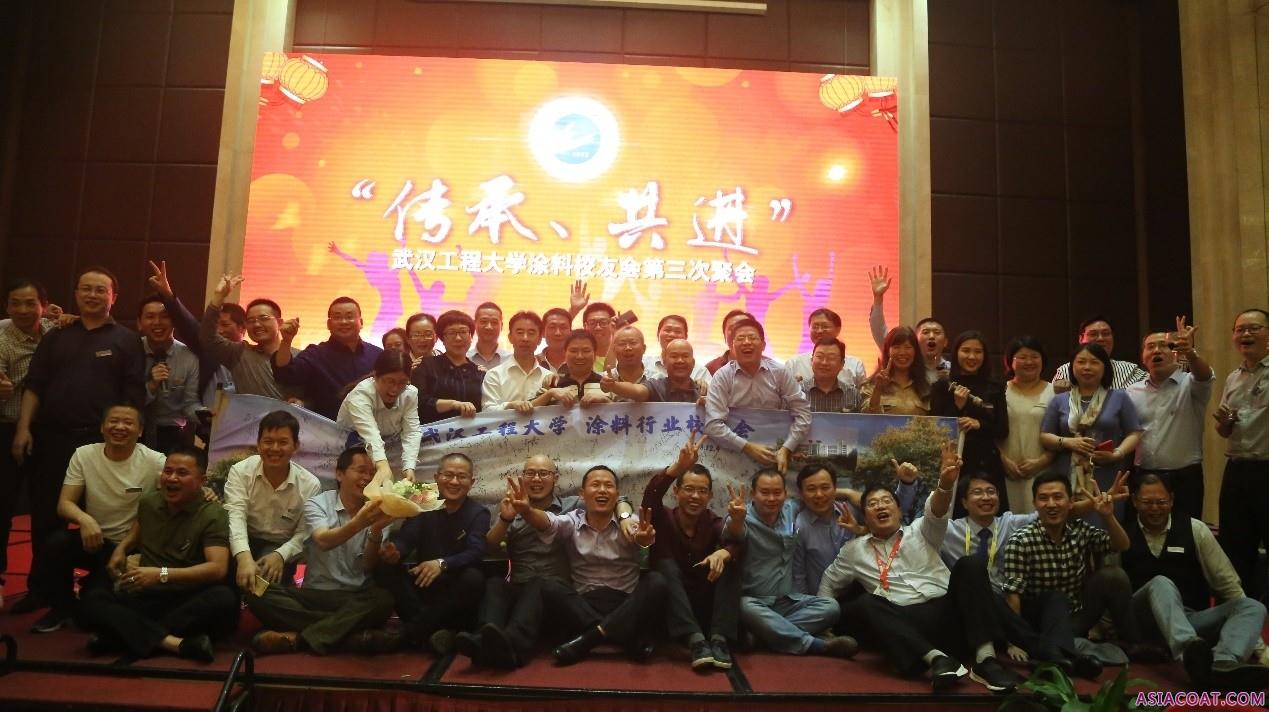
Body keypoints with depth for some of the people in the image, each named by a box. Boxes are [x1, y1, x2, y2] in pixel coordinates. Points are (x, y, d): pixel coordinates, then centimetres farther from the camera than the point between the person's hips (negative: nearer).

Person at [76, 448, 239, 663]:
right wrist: (120, 550, 12)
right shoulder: (148, 502, 11)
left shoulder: (213, 514, -6)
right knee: (91, 597, -23)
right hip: (144, 597, 4)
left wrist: (162, 575, -25)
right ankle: (176, 643, -39)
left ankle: (125, 634, -27)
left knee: (225, 600, -36)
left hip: (189, 602, -4)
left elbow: (218, 568, -19)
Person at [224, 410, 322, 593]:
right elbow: (236, 516, -25)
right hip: (244, 542, 0)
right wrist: (244, 557, -43)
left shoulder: (310, 485, -10)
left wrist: (280, 556, -29)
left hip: (281, 547, 0)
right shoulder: (240, 471, -10)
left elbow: (304, 534, -7)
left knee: (270, 573, -32)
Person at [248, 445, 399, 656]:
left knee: (384, 600, -33)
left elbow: (370, 567, -6)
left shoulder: (375, 512, 3)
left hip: (356, 599, 0)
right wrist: (359, 523, -40)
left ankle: (298, 638, -25)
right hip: (315, 594, 0)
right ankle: (352, 633, -27)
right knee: (258, 595, -25)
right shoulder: (317, 504, 0)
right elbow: (324, 541, -21)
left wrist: (376, 531, -24)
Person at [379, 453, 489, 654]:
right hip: (422, 583, 2)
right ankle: (432, 630, -30)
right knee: (386, 569, -22)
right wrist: (393, 552, -36)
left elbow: (475, 553, -19)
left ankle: (411, 631, -26)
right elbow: (404, 540, -9)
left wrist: (442, 564, -39)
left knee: (474, 578, -34)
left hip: (456, 589, -2)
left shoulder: (478, 514, -2)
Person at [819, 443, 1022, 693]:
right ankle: (936, 658, -44)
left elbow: (936, 512, -5)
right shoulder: (855, 549, 21)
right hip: (903, 624, -1)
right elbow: (829, 583, 31)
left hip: (945, 613, 1)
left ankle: (984, 659, -33)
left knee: (970, 565, -23)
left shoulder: (919, 532, 18)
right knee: (865, 604, -29)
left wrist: (945, 484, -28)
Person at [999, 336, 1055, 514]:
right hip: (1007, 472, 1)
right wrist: (1004, 461, -5)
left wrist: (1041, 461, -7)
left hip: (1043, 472, -1)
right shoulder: (1001, 391, 9)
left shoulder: (1054, 392, 6)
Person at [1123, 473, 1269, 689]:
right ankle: (1189, 654, -61)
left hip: (1191, 621, 3)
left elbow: (1226, 581, 8)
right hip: (1142, 622, -3)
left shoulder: (1194, 529, 8)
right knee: (1160, 583, -33)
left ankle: (1222, 667, -50)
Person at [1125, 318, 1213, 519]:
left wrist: (1190, 353, -46)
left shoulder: (1190, 385, -2)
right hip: (1143, 477, 3)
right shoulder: (1133, 391, 8)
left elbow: (1205, 375, -25)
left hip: (1184, 477, -3)